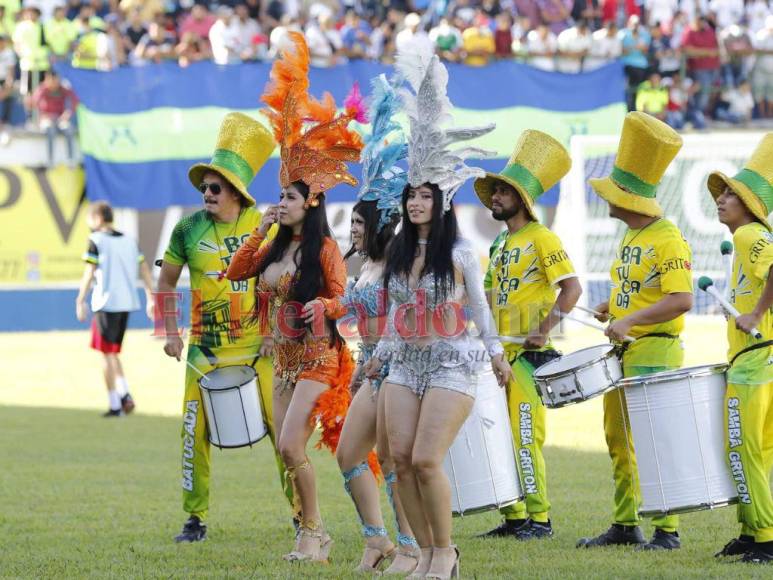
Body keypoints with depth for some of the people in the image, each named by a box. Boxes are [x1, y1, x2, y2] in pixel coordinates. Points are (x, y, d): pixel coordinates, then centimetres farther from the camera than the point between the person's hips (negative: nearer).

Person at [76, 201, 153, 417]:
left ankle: (115, 405, 1)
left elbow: (89, 273, -13)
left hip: (106, 303, -6)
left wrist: (80, 301, -11)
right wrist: (151, 299, 13)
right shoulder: (129, 241, 13)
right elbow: (144, 270, 11)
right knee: (113, 353, 19)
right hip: (127, 303, 6)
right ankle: (125, 395, 2)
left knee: (108, 355, 2)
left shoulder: (96, 241, -5)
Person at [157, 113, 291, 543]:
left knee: (281, 427, -3)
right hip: (205, 347, 1)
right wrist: (170, 333, 3)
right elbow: (166, 282, 11)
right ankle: (196, 518, 10)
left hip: (257, 347, -1)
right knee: (195, 431, -1)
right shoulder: (189, 230, -1)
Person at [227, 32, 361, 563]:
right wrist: (260, 231, 3)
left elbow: (342, 300, -11)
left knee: (291, 445, -17)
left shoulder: (325, 249, -10)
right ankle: (312, 535, 12)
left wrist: (323, 306, -33)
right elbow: (235, 272, 11)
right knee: (288, 450, 5)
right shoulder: (277, 248, 12)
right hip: (284, 358, 8)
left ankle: (314, 532, -7)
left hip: (317, 356, -8)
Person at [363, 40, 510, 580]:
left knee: (426, 459, -15)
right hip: (406, 365, 6)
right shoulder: (398, 253, 9)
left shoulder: (460, 252, -6)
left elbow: (478, 306, 2)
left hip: (452, 364, -6)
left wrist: (496, 352, 4)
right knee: (401, 459, -2)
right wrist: (382, 352, 20)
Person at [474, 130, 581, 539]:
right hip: (497, 352, 9)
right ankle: (513, 518, 12)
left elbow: (571, 288, -16)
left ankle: (539, 518, -6)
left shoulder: (541, 238, -8)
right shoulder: (500, 244, 18)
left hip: (527, 353, -9)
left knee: (525, 436, -10)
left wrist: (545, 330, -20)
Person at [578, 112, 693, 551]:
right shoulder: (631, 238, 14)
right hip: (623, 351, 10)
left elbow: (682, 300, -24)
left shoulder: (667, 240, -16)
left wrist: (630, 321, -27)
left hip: (655, 354, -10)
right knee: (618, 440, 12)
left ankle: (668, 531, -6)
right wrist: (612, 307, 8)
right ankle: (625, 526, 18)